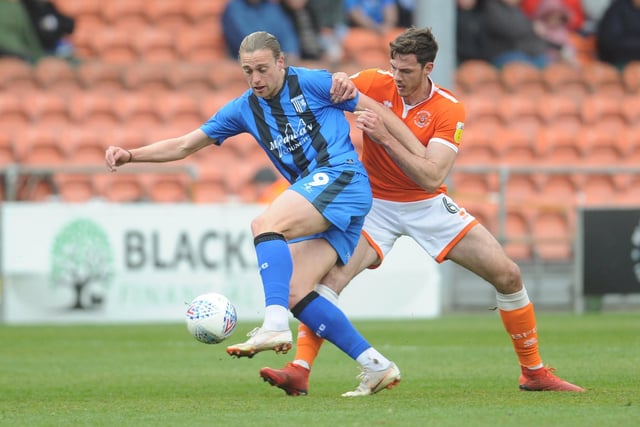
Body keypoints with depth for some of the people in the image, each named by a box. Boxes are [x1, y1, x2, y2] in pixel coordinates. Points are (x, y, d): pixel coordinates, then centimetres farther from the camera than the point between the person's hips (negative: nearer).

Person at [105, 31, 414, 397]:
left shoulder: (310, 83, -1)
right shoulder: (245, 109, 16)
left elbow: (376, 110, 1)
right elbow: (184, 145, 19)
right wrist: (131, 155, 6)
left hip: (341, 175, -8)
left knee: (265, 224, -27)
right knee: (294, 293, -7)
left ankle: (275, 325, -41)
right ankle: (376, 367, -5)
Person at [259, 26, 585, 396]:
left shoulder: (449, 109, -16)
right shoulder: (375, 84, -11)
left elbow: (432, 177, -25)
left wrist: (384, 136, -33)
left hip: (429, 206, 0)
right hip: (376, 206, 0)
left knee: (507, 275, -5)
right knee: (330, 275, -25)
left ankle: (534, 372, 10)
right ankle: (299, 372, -27)